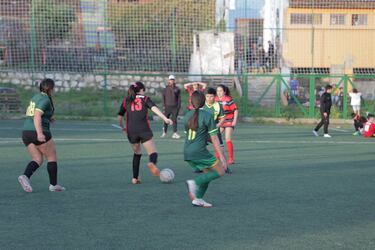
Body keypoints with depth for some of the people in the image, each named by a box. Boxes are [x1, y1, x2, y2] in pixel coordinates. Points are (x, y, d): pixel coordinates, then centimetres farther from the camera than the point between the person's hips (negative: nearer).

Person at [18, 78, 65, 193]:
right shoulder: (45, 99, -10)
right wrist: (39, 133, -32)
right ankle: (53, 185, 10)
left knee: (37, 160, 7)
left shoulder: (36, 97, 18)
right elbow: (37, 116, -22)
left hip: (26, 132, 8)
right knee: (52, 157, 7)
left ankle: (25, 176, -19)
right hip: (39, 132, -8)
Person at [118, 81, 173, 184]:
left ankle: (135, 178, 19)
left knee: (137, 153, 23)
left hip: (131, 131, 3)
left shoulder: (126, 101, 16)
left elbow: (119, 117, 16)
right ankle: (152, 163, -36)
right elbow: (154, 108, -8)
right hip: (144, 130, -3)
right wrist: (165, 119, -18)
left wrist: (123, 127, 34)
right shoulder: (145, 99, 10)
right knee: (153, 152, 0)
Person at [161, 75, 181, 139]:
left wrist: (178, 107, -1)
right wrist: (164, 106, -2)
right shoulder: (165, 89, 6)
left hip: (175, 107, 0)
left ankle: (175, 133, -1)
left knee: (174, 120, -2)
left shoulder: (177, 89, 6)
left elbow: (179, 99, 7)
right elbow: (163, 98, 7)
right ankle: (164, 132, 12)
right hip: (167, 107, 0)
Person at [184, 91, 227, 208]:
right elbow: (214, 139, -9)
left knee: (208, 172, 20)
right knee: (220, 171, 2)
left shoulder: (187, 116, 11)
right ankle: (194, 182, -13)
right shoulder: (207, 116, -8)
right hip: (199, 152, -7)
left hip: (187, 152, 7)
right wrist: (221, 157, -6)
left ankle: (198, 199, 11)